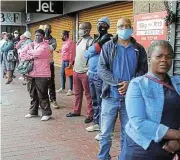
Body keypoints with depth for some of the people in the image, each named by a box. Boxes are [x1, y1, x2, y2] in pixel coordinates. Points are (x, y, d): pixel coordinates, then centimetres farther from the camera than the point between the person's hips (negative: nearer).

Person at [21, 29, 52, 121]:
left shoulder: (45, 45, -3)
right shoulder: (30, 45, 12)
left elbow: (38, 53, -20)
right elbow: (22, 55, 0)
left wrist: (29, 52, -2)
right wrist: (32, 57, -14)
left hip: (42, 75, -6)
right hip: (31, 74, 6)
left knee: (42, 95, -2)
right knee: (33, 95, 16)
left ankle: (46, 113, 10)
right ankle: (33, 112, 29)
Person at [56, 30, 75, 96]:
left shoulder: (70, 42, -14)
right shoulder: (65, 42, 14)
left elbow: (72, 53, -19)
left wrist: (71, 62, -22)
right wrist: (60, 51, 10)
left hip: (68, 61, -9)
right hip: (63, 60, 9)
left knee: (69, 75, -2)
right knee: (62, 74, 14)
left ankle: (70, 90, 5)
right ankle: (62, 88, 25)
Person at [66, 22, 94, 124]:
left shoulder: (90, 41, -15)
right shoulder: (80, 40, 12)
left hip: (85, 73, -8)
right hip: (76, 71, 9)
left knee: (88, 95, 1)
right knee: (77, 93, 18)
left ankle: (91, 114, 10)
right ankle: (76, 111, 30)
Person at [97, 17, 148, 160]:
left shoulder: (139, 49, 6)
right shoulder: (108, 47, 3)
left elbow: (143, 71, 2)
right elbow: (101, 69, -6)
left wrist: (130, 84, -15)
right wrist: (118, 83, -18)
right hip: (110, 97, -1)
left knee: (127, 133, 11)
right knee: (106, 133, 7)